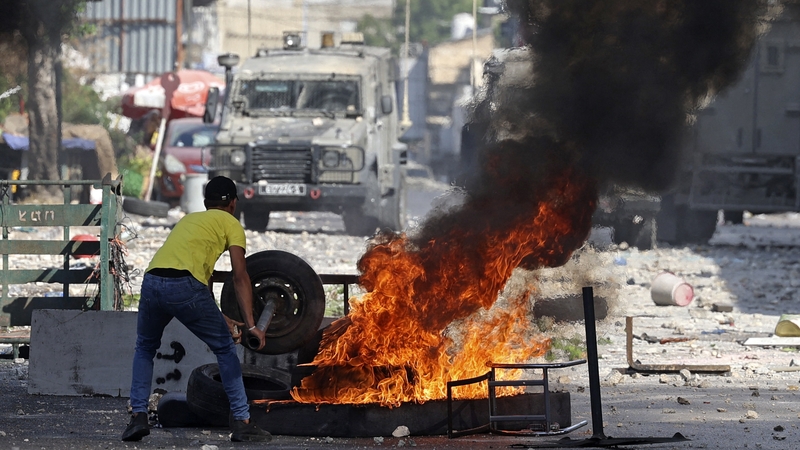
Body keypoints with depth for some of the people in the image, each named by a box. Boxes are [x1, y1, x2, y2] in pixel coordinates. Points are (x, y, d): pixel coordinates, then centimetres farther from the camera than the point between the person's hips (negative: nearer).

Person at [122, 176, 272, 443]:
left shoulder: (188, 220, 36)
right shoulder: (231, 223, 16)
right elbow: (240, 277, 2)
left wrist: (224, 322, 36)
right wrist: (250, 324, -4)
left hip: (152, 282, 5)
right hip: (184, 287, -5)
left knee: (145, 349, 29)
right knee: (225, 349, 13)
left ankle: (138, 416, 16)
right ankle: (241, 423, 9)